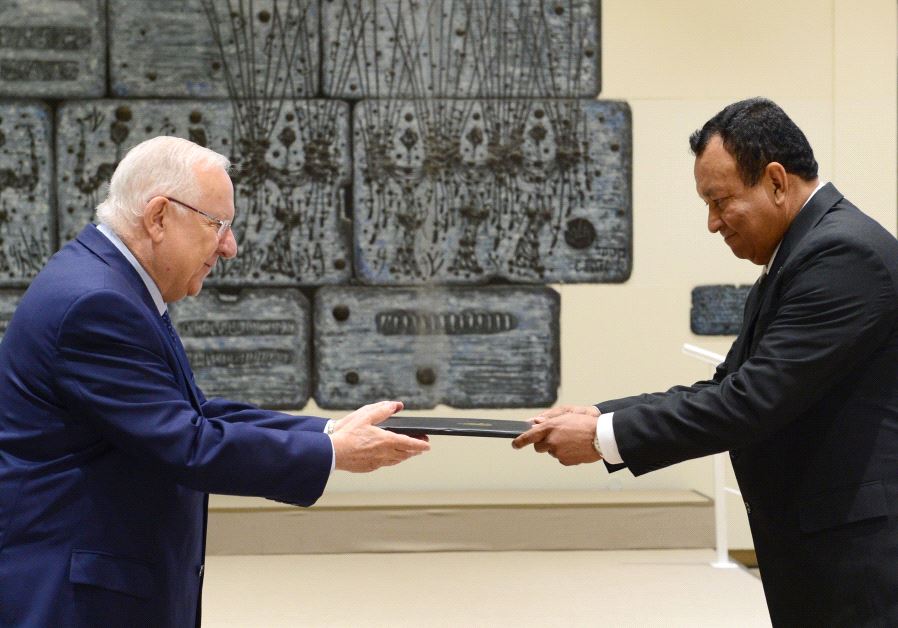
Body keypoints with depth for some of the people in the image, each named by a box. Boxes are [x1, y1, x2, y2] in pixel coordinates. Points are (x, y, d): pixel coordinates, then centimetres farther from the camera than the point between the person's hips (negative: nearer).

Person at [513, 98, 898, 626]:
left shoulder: (844, 252, -17)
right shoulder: (797, 256, 15)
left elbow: (756, 399, -22)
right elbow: (731, 387, 13)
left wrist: (606, 437, -18)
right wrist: (602, 416, 0)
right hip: (818, 549, 9)